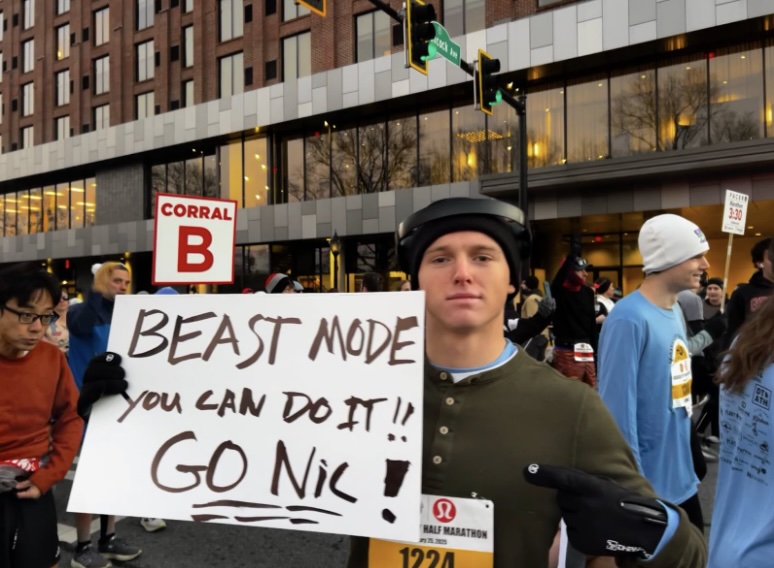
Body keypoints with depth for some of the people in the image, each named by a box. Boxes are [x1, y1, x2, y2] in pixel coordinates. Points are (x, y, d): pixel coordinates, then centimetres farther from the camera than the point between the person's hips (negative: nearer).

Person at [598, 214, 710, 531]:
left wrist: (689, 467, 12)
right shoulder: (629, 319, -22)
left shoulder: (675, 312, 5)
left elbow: (680, 396, 10)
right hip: (646, 485, -8)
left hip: (682, 480, 8)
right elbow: (619, 410, -23)